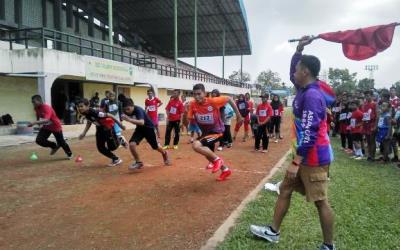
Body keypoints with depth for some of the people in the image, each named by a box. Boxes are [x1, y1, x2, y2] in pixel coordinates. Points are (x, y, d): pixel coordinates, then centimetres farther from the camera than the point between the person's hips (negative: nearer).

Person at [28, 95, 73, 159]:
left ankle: (69, 154, 32)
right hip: (46, 127, 7)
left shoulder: (47, 107, -32)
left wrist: (34, 123, -55)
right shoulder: (36, 108, -7)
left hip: (55, 126, -7)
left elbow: (46, 120, -46)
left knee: (61, 141, 6)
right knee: (39, 140, -9)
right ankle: (54, 146, 16)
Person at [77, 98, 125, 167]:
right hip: (100, 129, 8)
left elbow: (109, 115, -30)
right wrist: (84, 133, 9)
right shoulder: (85, 113, -10)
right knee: (100, 148, 6)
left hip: (108, 127, -8)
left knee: (112, 146, -8)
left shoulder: (95, 112, -35)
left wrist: (120, 124, -27)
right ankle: (115, 159, 23)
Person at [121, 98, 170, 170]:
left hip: (149, 127, -5)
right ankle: (139, 162, 2)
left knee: (155, 147, 11)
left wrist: (129, 119, -59)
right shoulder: (127, 111, -13)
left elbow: (141, 122, -50)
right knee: (132, 144, -18)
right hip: (140, 128, 5)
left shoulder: (138, 110, -33)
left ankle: (164, 153, 47)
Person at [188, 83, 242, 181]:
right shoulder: (193, 104, -13)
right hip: (205, 132, 7)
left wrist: (238, 114, -4)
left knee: (196, 145, -28)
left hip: (216, 131, -7)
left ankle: (217, 159, -6)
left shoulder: (213, 101, -24)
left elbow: (228, 99, -9)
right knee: (209, 155, 22)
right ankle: (225, 170, 47)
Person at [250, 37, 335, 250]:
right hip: (306, 155, 10)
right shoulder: (305, 90, 9)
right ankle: (273, 231, 27)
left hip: (314, 158, -10)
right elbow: (293, 73, 28)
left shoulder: (312, 96, -21)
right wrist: (299, 49, 17)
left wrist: (295, 162, -24)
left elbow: (309, 134, -26)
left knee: (320, 201, 2)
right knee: (285, 189, 15)